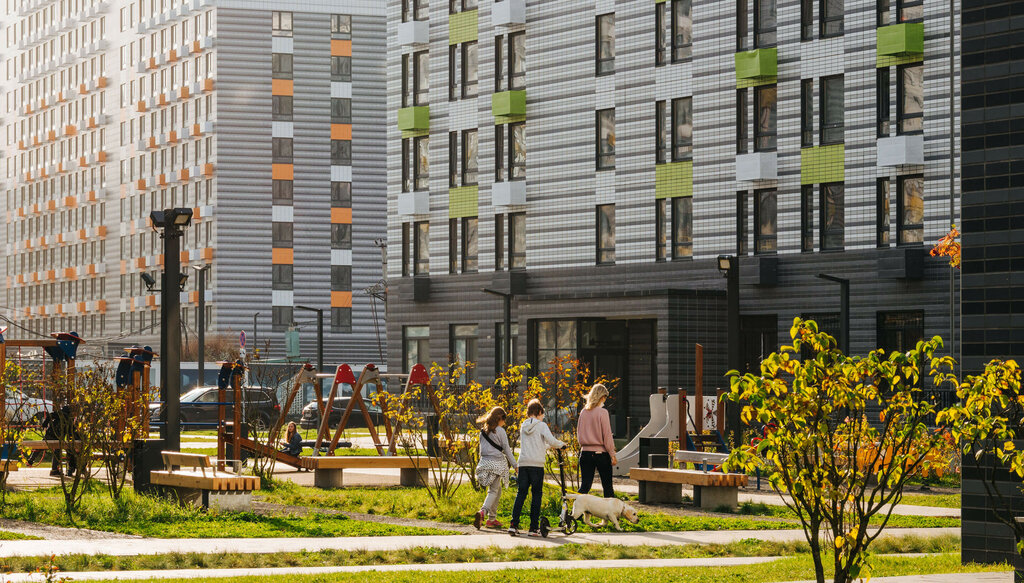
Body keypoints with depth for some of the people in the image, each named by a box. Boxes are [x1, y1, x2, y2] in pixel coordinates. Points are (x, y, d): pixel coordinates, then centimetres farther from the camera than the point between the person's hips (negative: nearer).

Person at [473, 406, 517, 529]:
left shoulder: (483, 431, 11)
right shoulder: (500, 431, -7)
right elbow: (506, 449, -5)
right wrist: (515, 465, 1)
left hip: (485, 462, 6)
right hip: (497, 463, -6)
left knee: (497, 489, 16)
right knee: (493, 491, -3)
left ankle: (492, 518, 14)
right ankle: (483, 512, -24)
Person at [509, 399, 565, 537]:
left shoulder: (524, 426, 16)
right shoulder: (541, 425, -1)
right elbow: (551, 441, -13)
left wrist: (547, 446, 35)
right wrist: (561, 444, 7)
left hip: (523, 463, 5)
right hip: (537, 464, -5)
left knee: (521, 493, 6)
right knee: (536, 494, 3)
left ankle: (513, 525, -5)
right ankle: (534, 528, 1)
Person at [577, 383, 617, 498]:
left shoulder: (583, 412, 4)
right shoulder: (602, 412, -11)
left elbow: (579, 433, 11)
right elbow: (607, 435, -10)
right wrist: (612, 455, -5)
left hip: (585, 453, 4)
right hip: (601, 453, -4)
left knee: (584, 486, 4)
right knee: (607, 486, 7)